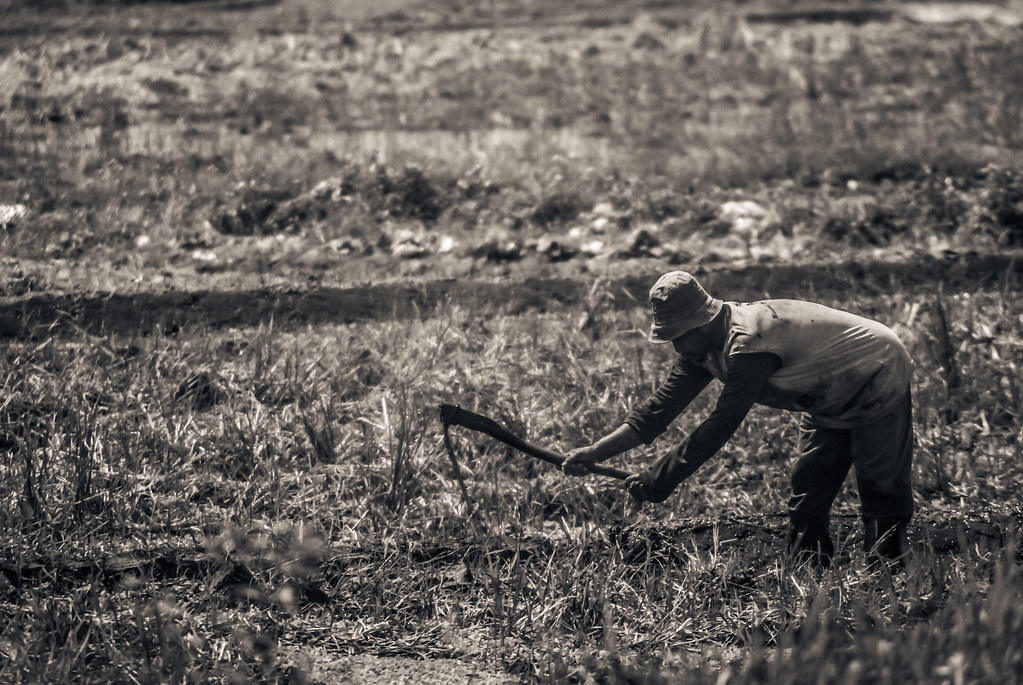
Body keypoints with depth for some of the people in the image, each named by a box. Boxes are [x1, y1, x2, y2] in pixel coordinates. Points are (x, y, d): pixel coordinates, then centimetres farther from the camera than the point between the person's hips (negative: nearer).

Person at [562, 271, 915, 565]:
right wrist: (594, 453, -16)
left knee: (882, 491, -12)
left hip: (879, 379, -9)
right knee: (808, 489, 6)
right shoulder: (703, 348, -7)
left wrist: (657, 481, -33)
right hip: (831, 401, 9)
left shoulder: (747, 343, -37)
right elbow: (661, 407, -7)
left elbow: (721, 425, -36)